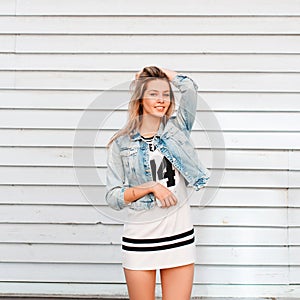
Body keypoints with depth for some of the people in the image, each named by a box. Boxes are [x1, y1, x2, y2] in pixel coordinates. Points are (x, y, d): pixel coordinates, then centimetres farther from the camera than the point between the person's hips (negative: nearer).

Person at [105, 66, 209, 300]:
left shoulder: (177, 128, 5)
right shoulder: (121, 144, 1)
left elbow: (189, 87, -10)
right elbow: (113, 198, -3)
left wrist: (161, 71, 5)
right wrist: (151, 187, -14)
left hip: (180, 237, 1)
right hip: (140, 240, -1)